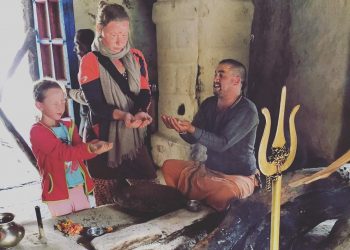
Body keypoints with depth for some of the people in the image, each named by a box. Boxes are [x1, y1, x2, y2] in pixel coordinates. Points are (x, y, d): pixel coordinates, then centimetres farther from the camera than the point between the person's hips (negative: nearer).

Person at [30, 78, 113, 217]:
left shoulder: (69, 125, 6)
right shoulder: (37, 131, -13)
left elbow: (79, 149, -3)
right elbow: (63, 152, -25)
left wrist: (94, 148, -24)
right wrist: (90, 148, -38)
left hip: (79, 187, 5)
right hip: (58, 190, -5)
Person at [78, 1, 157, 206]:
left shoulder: (136, 57, 6)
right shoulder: (90, 62, -8)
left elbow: (144, 92, 0)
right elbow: (96, 105, -15)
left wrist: (141, 113, -22)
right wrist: (122, 115, -34)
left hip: (134, 138, 4)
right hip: (104, 141, -4)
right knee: (108, 202, 7)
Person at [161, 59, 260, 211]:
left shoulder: (247, 110, -18)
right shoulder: (209, 104, 1)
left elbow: (222, 143, -27)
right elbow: (193, 138, 0)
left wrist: (191, 129, -39)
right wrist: (182, 129, -22)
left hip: (238, 176, -6)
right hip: (209, 169, 6)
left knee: (225, 192, -37)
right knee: (168, 166, 0)